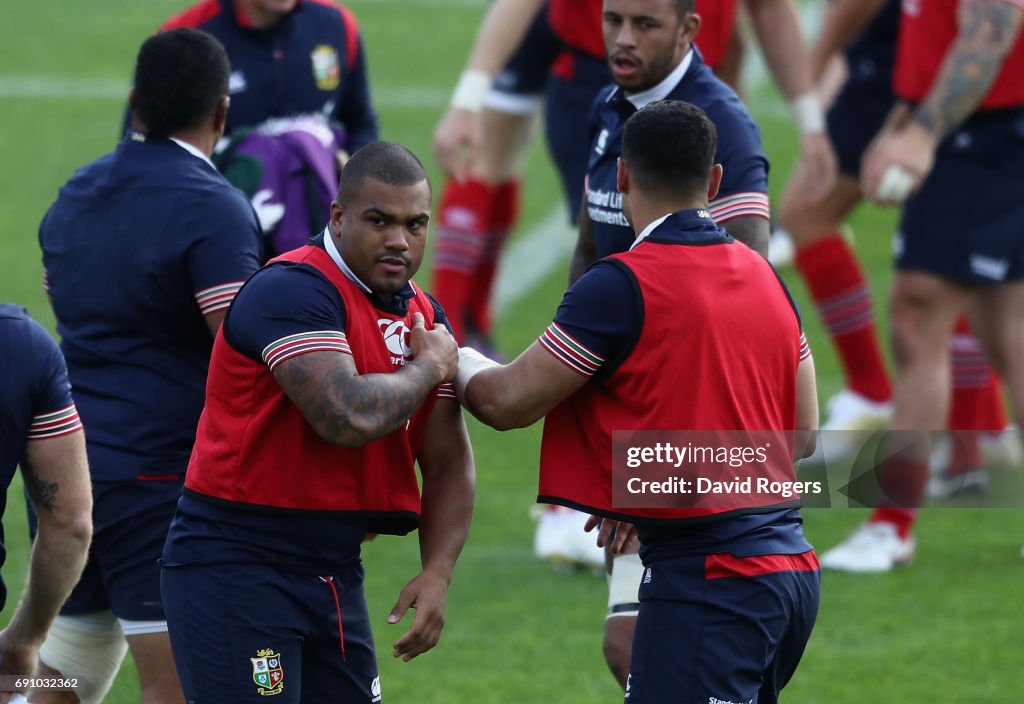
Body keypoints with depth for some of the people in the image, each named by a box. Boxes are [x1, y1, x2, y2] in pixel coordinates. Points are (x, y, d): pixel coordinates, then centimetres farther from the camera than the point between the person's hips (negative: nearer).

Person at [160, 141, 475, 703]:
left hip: (334, 571, 8)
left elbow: (447, 463, 12)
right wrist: (428, 367, -11)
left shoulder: (422, 316, 11)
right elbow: (349, 418, -30)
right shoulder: (294, 291, -16)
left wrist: (437, 574, -4)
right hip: (235, 567, -8)